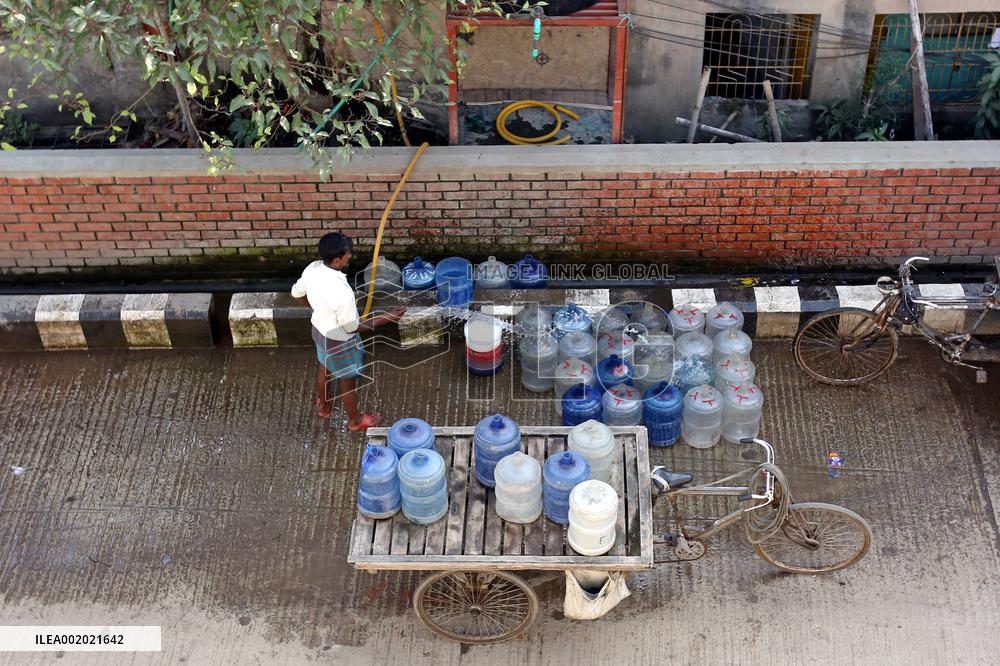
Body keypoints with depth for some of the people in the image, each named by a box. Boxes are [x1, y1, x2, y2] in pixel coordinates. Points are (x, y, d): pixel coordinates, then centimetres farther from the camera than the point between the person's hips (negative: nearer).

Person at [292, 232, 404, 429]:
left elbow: (297, 294, 0)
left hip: (319, 330, 7)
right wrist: (387, 317, -21)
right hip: (340, 343, -7)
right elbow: (352, 327, -27)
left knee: (324, 368, 34)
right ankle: (355, 420, 48)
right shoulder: (341, 292, -41)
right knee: (348, 382, 21)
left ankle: (323, 405, 61)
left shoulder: (312, 269, -20)